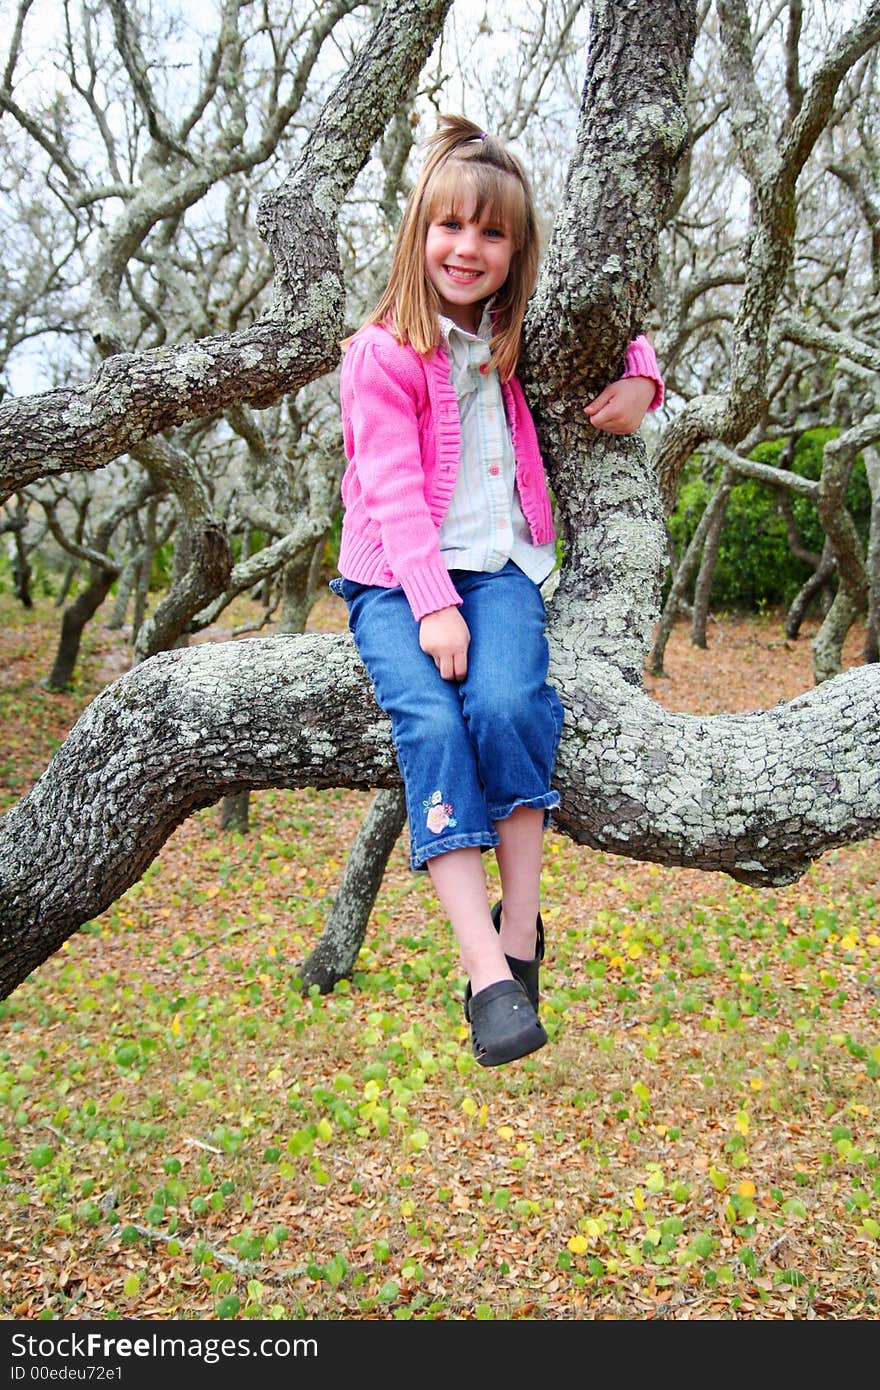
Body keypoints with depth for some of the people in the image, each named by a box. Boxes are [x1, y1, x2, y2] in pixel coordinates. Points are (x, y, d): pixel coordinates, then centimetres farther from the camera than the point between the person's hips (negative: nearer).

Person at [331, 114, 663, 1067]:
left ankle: (521, 929, -15)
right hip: (395, 580, -2)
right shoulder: (382, 354, -1)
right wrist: (432, 606, -20)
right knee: (432, 724, -28)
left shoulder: (521, 338, 13)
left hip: (501, 566, 3)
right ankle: (488, 972, -28)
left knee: (509, 704, -29)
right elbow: (394, 491, -9)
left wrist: (641, 381, 9)